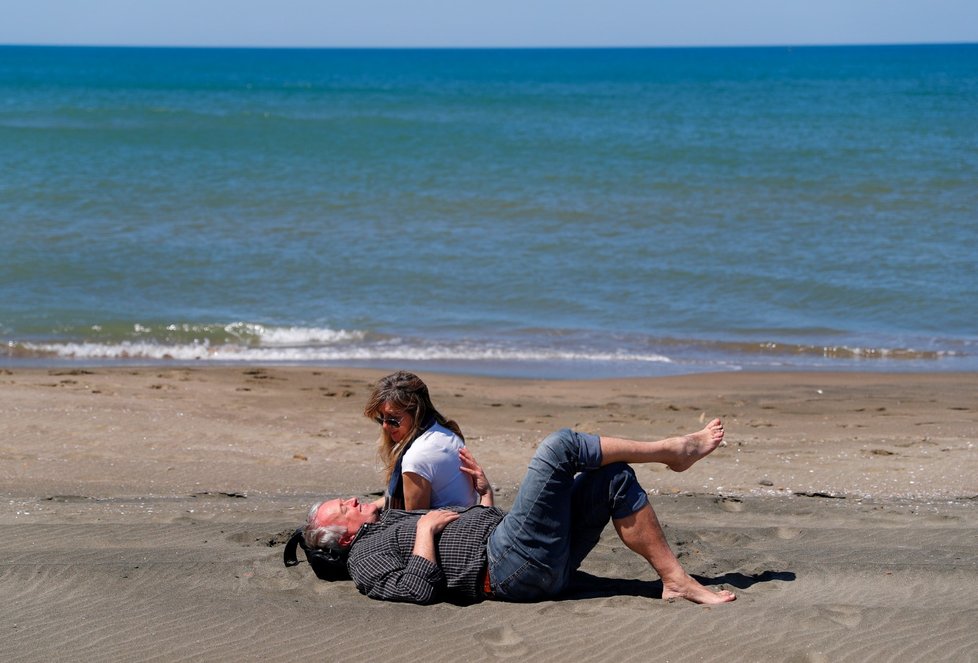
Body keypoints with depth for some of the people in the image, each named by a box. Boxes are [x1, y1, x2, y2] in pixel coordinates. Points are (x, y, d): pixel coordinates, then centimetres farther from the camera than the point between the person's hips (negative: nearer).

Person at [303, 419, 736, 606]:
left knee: (614, 477, 2)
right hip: (514, 567, -10)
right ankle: (672, 450, 3)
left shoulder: (396, 520, 32)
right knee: (560, 446, -14)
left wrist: (482, 485, 20)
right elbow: (418, 589, -18)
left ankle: (675, 579, -4)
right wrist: (426, 528, -8)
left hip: (543, 566, 10)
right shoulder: (367, 555, 5)